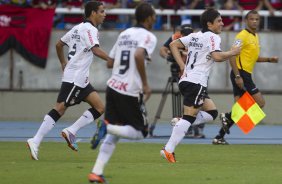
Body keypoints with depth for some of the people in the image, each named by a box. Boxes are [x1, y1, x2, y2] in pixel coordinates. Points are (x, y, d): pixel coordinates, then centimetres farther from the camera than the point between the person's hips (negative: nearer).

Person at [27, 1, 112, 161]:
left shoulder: (79, 28, 18)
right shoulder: (90, 29, -10)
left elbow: (59, 44, 24)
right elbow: (96, 50, -26)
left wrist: (64, 63, 33)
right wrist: (111, 60, -33)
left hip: (81, 80, 10)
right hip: (75, 79, -10)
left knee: (100, 108, 2)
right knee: (60, 110, -11)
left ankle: (71, 132, -4)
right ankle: (36, 141, -11)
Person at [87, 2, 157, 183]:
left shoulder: (124, 34, 15)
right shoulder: (148, 36, -8)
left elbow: (110, 62, 19)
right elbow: (139, 55, -27)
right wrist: (145, 84, -21)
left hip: (113, 86, 7)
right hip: (130, 92, -7)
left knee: (113, 134, 14)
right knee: (140, 132, 7)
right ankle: (107, 127, -17)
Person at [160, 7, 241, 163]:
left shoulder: (195, 36, 18)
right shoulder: (212, 37, -7)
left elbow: (173, 45, 20)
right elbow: (217, 57, -23)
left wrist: (182, 66, 13)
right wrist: (232, 52, -6)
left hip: (186, 79, 9)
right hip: (196, 82, -9)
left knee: (212, 113, 13)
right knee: (189, 117, -11)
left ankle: (179, 124, 0)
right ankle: (168, 149, -16)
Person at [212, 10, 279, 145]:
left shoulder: (255, 37, 18)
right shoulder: (243, 36, -10)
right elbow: (232, 56, -17)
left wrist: (269, 60, 15)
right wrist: (237, 76, -24)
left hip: (246, 75, 9)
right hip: (241, 74, -9)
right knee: (260, 103, -11)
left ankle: (219, 137, 6)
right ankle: (228, 117, -9)